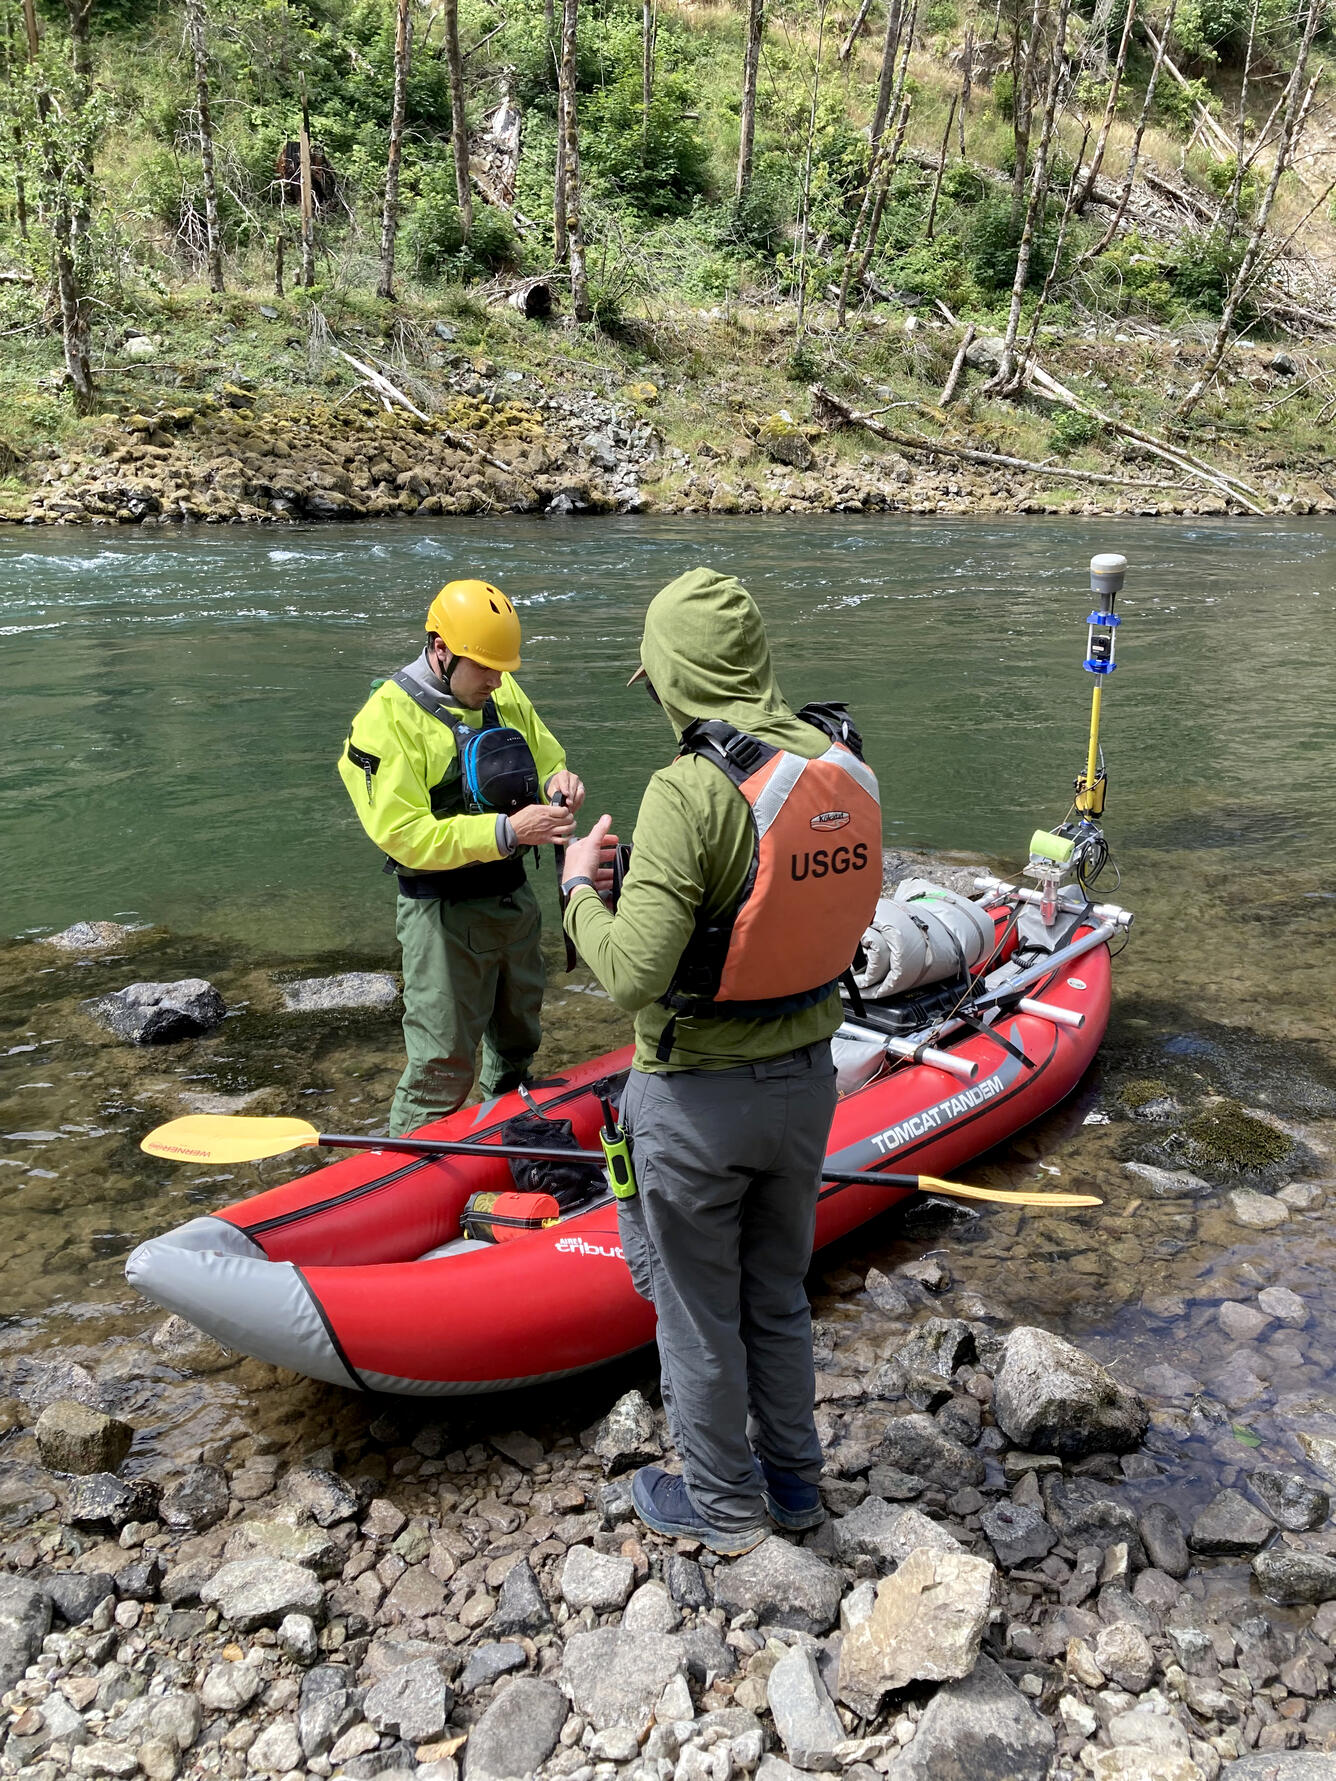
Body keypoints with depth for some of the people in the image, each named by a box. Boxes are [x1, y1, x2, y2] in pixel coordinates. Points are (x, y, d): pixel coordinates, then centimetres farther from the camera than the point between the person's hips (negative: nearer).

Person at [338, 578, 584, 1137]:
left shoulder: (504, 695, 3)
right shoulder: (389, 717, -17)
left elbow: (547, 760, 17)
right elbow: (402, 835, -23)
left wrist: (558, 782, -9)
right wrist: (506, 831, -30)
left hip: (513, 897, 7)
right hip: (442, 916, -7)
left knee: (518, 1038, 23)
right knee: (442, 1066, -1)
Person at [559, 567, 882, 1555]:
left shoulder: (693, 791, -25)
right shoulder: (843, 766, -4)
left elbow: (633, 975, -29)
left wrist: (583, 888, -9)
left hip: (699, 1100, -6)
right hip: (807, 1076, 7)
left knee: (697, 1310, 16)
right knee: (778, 1294, 25)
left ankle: (721, 1503, 35)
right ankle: (794, 1477, 42)